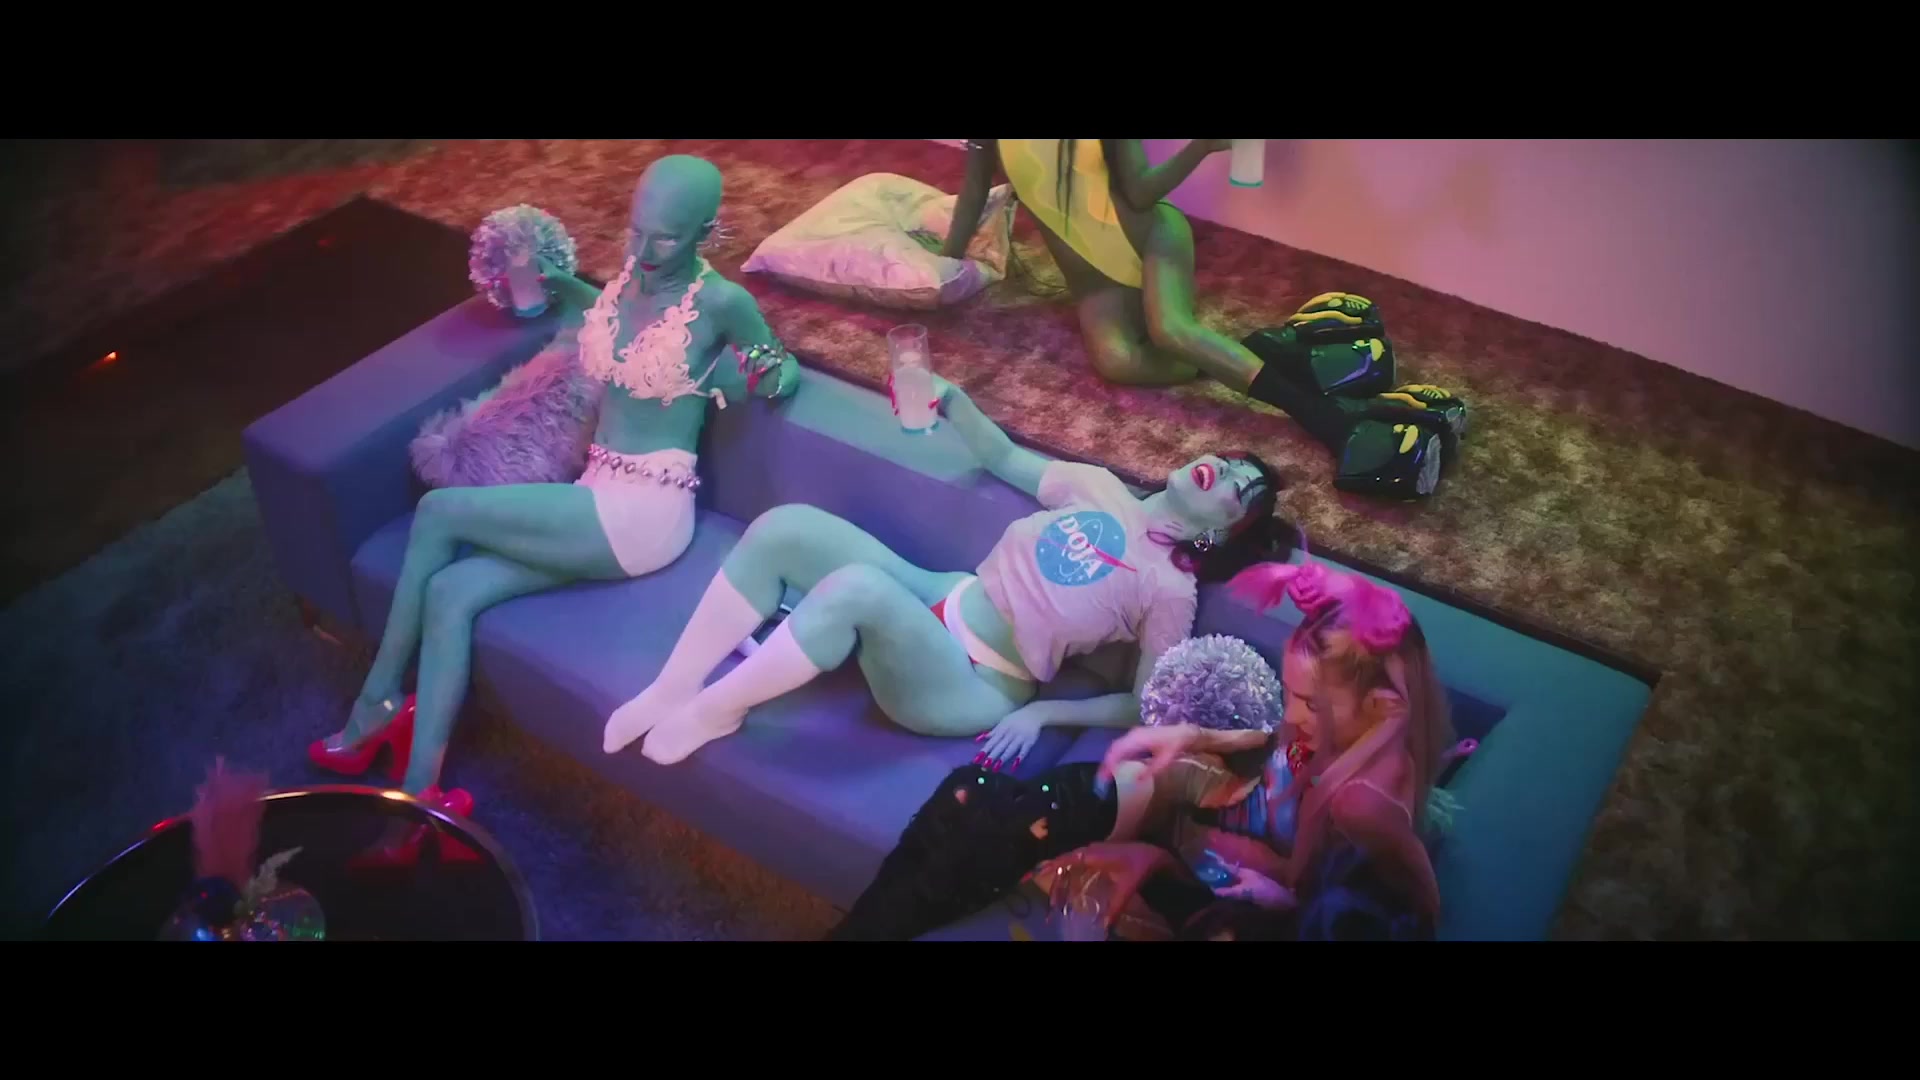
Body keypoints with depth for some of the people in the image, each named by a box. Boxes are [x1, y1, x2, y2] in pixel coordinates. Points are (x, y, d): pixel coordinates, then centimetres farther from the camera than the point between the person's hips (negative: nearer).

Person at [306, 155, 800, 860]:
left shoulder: (722, 302, -11)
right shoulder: (630, 273, 8)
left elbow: (786, 367, 4)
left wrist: (770, 378, -18)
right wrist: (564, 285, 19)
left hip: (646, 514, -7)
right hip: (598, 502, 7)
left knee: (440, 511, -15)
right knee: (449, 591, -12)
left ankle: (377, 706, 0)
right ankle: (418, 793, -7)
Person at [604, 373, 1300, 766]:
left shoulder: (1170, 590, -7)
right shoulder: (1097, 488, 8)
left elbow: (1146, 709, -7)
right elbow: (1002, 458, 18)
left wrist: (1042, 712, -14)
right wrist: (949, 397, 2)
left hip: (975, 690, -6)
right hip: (939, 600, 6)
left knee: (856, 585, -35)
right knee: (783, 527, -15)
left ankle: (716, 710, -15)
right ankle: (671, 691, -6)